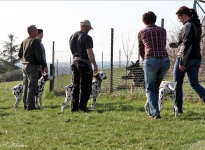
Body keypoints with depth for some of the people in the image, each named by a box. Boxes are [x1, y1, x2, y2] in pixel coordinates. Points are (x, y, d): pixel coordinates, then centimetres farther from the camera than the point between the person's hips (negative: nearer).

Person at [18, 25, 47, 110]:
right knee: (32, 86, -7)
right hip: (32, 66, -8)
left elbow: (19, 54, 18)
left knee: (26, 86, 12)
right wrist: (44, 65, -9)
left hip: (24, 65, 8)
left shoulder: (24, 41, 12)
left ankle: (26, 105, 15)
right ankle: (30, 106, -10)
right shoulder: (34, 41, -13)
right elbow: (39, 56, -18)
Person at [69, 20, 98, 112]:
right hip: (84, 63, -7)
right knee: (85, 86, -1)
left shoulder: (72, 36, 9)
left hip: (75, 61, 7)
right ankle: (82, 106, -6)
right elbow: (90, 53, -20)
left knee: (76, 85, 12)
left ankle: (74, 106, 11)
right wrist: (95, 65, -15)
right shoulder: (87, 38, -15)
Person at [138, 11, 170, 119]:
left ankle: (155, 112, -7)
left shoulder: (141, 32, 11)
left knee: (150, 88, 10)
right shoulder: (162, 31, 18)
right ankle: (151, 111, 23)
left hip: (150, 61, -3)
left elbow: (141, 51, 20)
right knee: (156, 87, 22)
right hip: (165, 60, 3)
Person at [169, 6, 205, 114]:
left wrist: (182, 61, -22)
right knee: (194, 84, 7)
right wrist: (175, 44, 29)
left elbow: (187, 45, -22)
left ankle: (178, 108, 10)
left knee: (177, 84, 6)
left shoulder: (188, 26, -14)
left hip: (186, 58, -8)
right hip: (196, 59, 8)